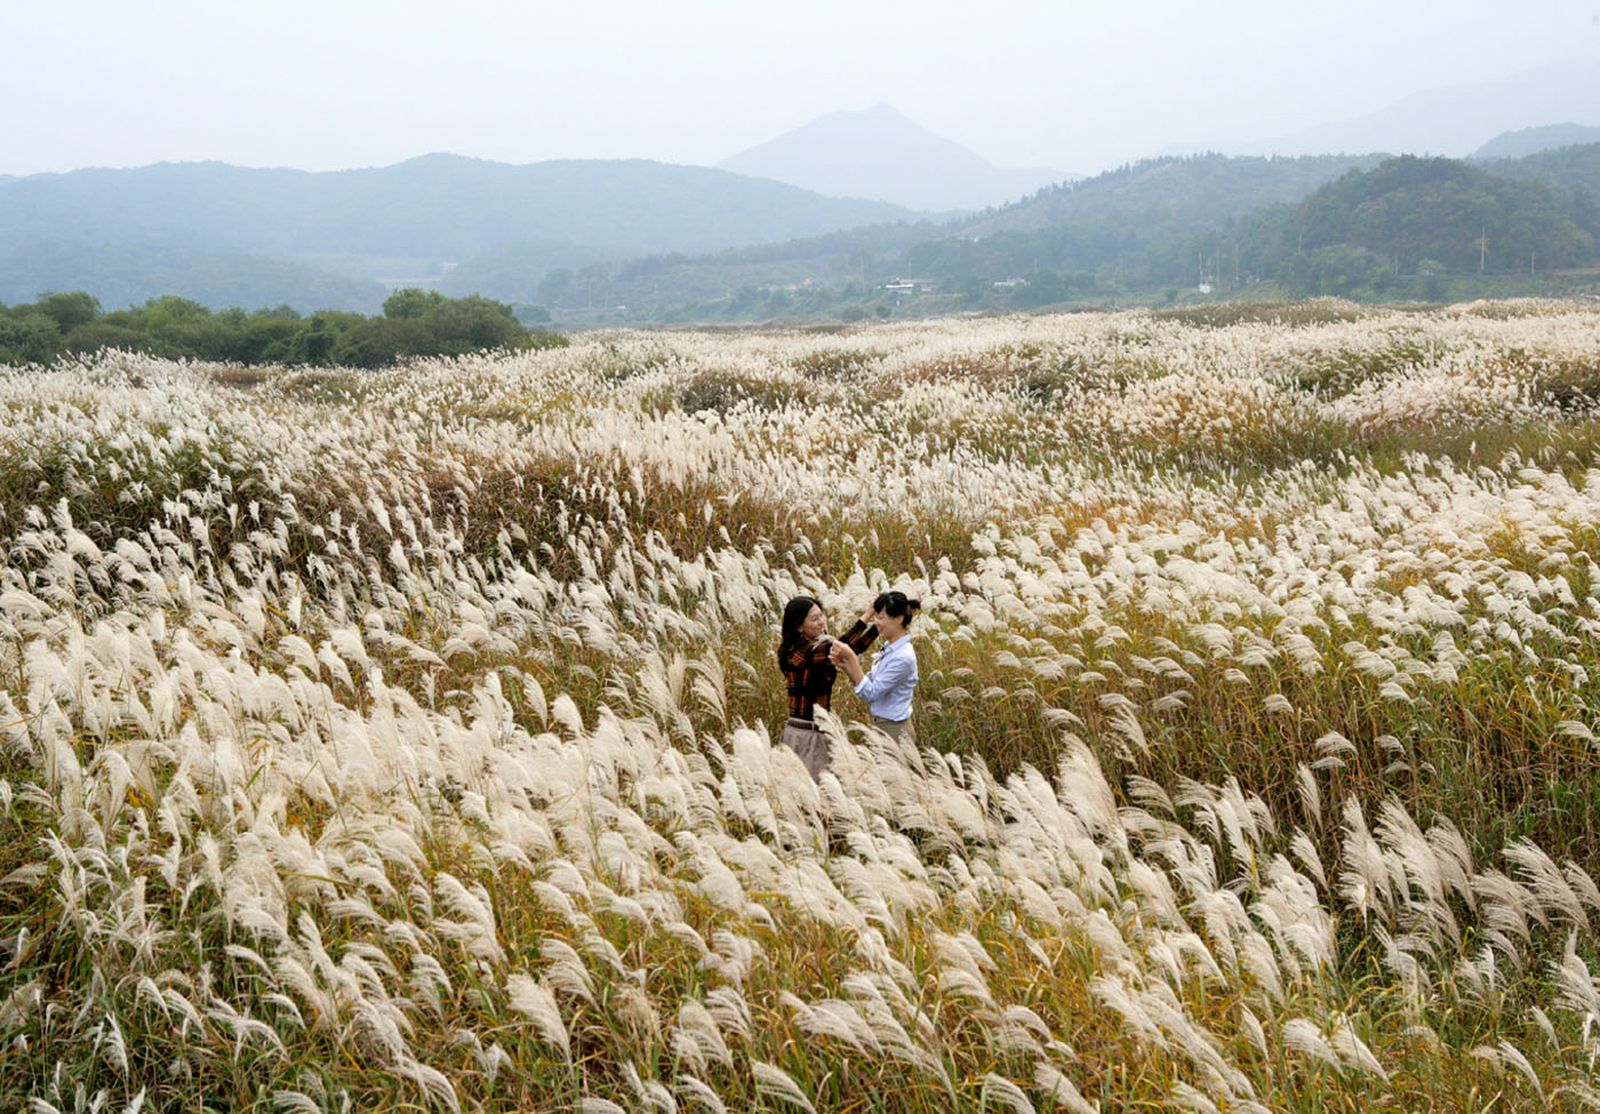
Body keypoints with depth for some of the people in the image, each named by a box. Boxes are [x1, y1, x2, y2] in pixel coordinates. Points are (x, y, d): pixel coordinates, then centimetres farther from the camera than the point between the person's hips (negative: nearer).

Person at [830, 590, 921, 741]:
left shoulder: (903, 657, -22)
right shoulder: (889, 648, 5)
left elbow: (870, 693, -21)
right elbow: (867, 682, 7)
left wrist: (851, 657, -23)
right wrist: (844, 665, -9)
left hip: (893, 730, -8)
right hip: (882, 725, 8)